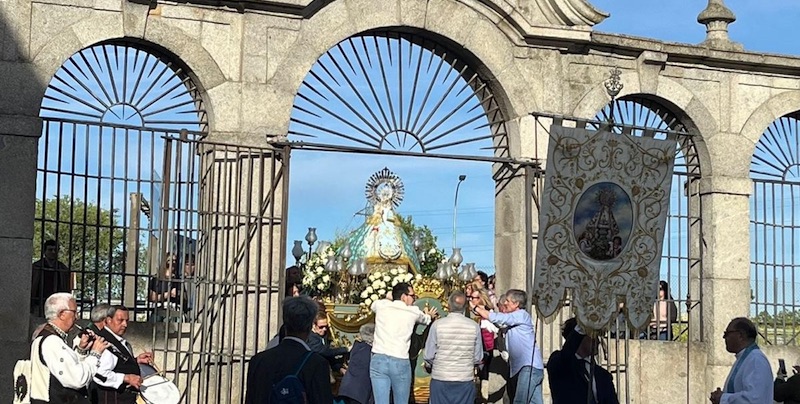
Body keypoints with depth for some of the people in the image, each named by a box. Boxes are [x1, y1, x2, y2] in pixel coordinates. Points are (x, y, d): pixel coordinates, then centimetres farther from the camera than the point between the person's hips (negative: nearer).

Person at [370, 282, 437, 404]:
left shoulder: (380, 305, 7)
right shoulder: (414, 312, 4)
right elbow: (425, 320, 27)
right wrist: (428, 315, 52)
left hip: (378, 360, 2)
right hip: (400, 362, -2)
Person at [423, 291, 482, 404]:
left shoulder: (437, 325, -10)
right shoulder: (474, 326, -6)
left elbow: (428, 356, -5)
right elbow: (478, 358, 0)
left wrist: (429, 365, 17)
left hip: (440, 379, -1)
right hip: (465, 381, 1)